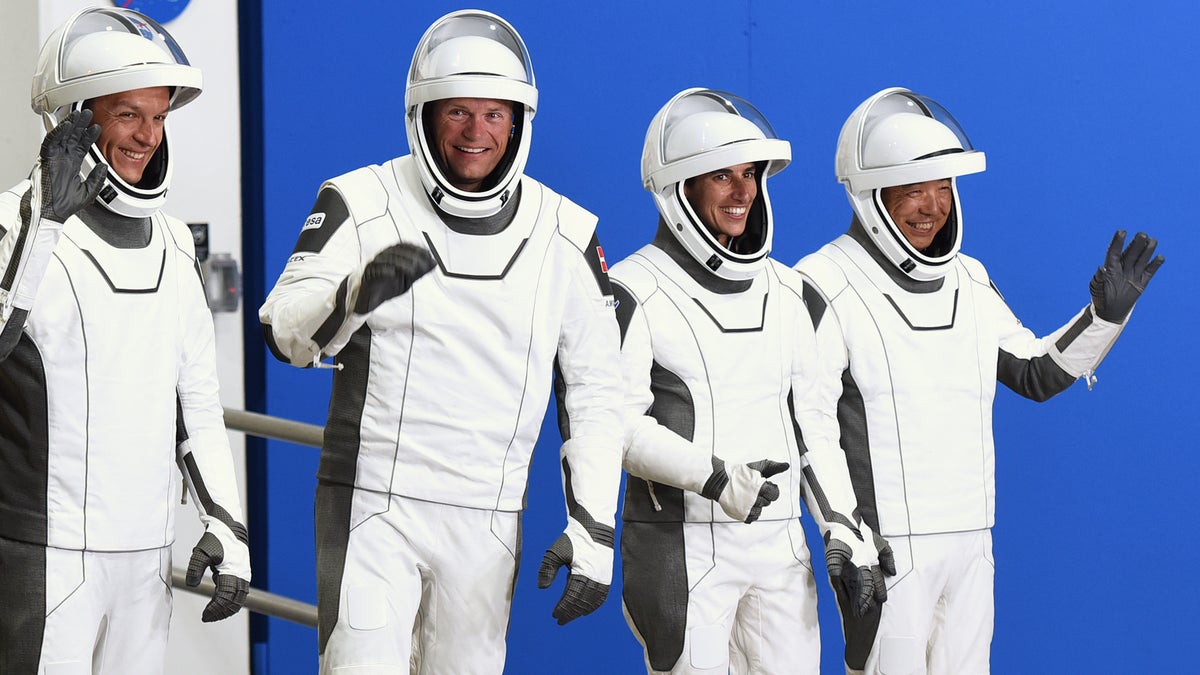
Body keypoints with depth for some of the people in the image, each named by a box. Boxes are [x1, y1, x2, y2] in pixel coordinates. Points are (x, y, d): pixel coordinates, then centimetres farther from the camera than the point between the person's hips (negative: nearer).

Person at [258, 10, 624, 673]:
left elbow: (595, 391, 8)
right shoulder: (362, 204, -3)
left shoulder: (566, 236, 4)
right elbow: (285, 332, -11)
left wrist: (593, 528, 1)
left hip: (488, 520, 3)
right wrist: (360, 291, -32)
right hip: (373, 507, -3)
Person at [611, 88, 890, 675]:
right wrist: (715, 477, -25)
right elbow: (619, 424, -13)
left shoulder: (791, 294, 14)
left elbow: (816, 427, 15)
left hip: (779, 547, 5)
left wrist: (844, 531, 7)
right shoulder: (638, 292, -5)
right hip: (682, 545, -5)